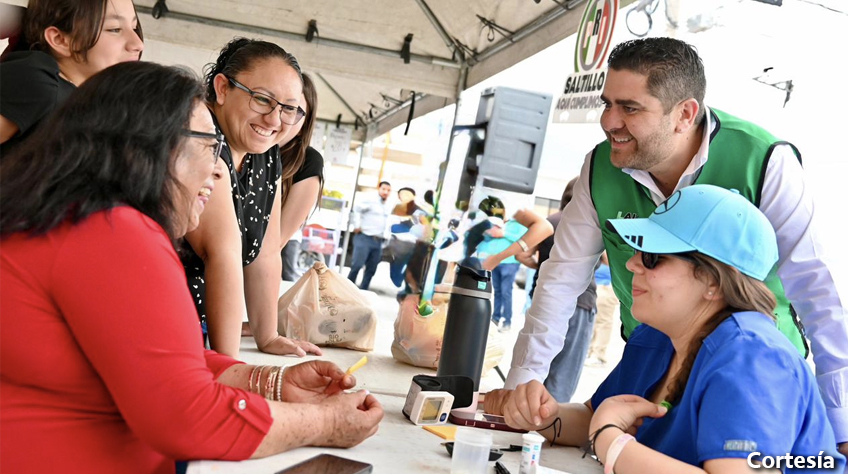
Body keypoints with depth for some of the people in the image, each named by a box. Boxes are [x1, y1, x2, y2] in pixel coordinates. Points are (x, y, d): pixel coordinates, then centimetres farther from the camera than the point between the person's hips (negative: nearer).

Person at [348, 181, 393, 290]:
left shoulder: (389, 205, 16)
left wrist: (386, 234, 18)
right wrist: (357, 226, -14)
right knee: (357, 265, -13)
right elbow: (355, 209, -13)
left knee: (371, 269, 5)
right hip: (364, 237, -7)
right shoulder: (369, 200, -6)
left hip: (378, 241, 7)